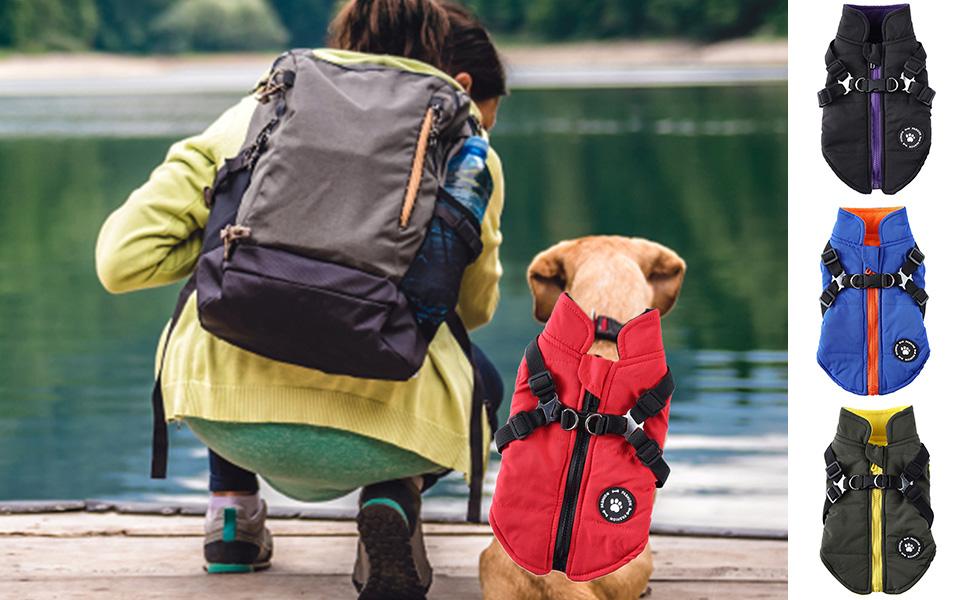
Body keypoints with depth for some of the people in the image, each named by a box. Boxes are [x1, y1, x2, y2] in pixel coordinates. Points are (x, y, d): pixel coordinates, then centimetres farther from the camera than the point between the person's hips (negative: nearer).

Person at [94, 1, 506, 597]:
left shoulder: (263, 109, 14)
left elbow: (121, 259, 8)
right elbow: (475, 308, 25)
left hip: (225, 418, 2)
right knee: (481, 380, 34)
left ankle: (232, 503, 26)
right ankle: (394, 497, 7)